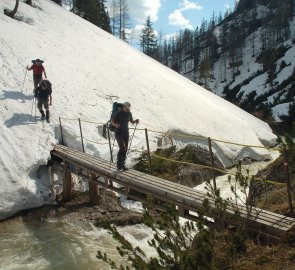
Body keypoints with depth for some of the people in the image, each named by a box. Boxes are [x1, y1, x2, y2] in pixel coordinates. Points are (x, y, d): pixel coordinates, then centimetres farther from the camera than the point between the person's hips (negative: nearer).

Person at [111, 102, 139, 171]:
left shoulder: (129, 113, 2)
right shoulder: (118, 113, -13)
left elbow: (132, 122, 14)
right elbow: (112, 121, -8)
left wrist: (136, 121, -8)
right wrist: (115, 125, -30)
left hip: (126, 133, 5)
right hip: (118, 133, -5)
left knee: (125, 150, 6)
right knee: (122, 148, -19)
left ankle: (122, 165, 20)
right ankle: (119, 164, -2)